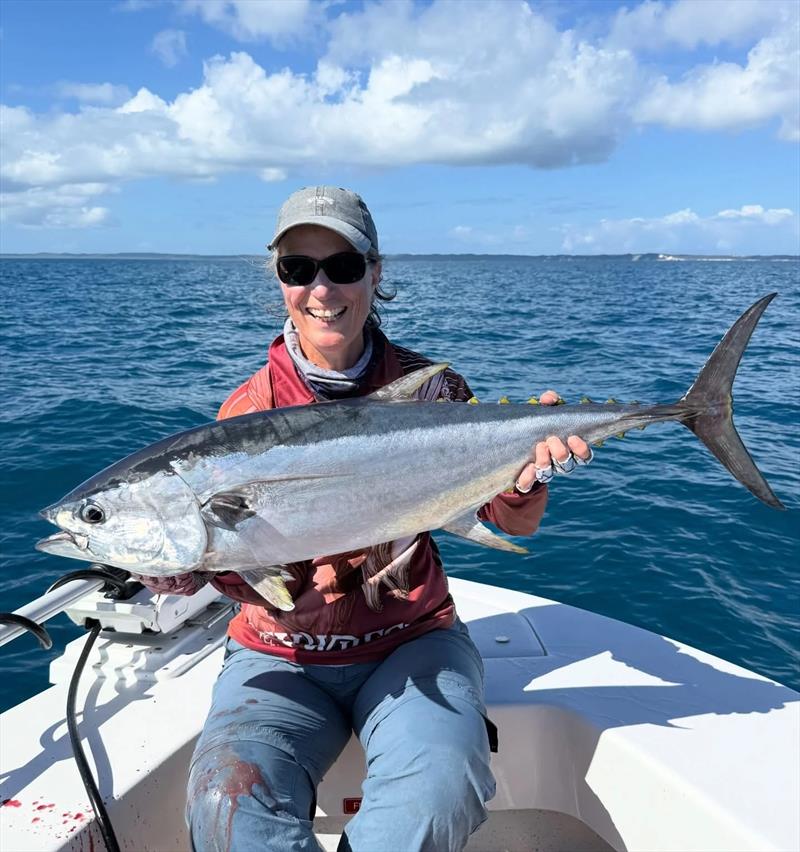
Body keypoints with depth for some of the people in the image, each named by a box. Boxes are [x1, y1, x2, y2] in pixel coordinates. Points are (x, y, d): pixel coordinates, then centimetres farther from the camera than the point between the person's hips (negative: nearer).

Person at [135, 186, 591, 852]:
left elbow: (515, 522, -2)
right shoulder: (249, 409, -2)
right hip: (280, 656, 1)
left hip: (412, 641, 0)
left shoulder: (429, 387, -1)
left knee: (442, 785, -27)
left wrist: (530, 470, -23)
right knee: (229, 797, -26)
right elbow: (237, 573, -5)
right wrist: (175, 566, -26)